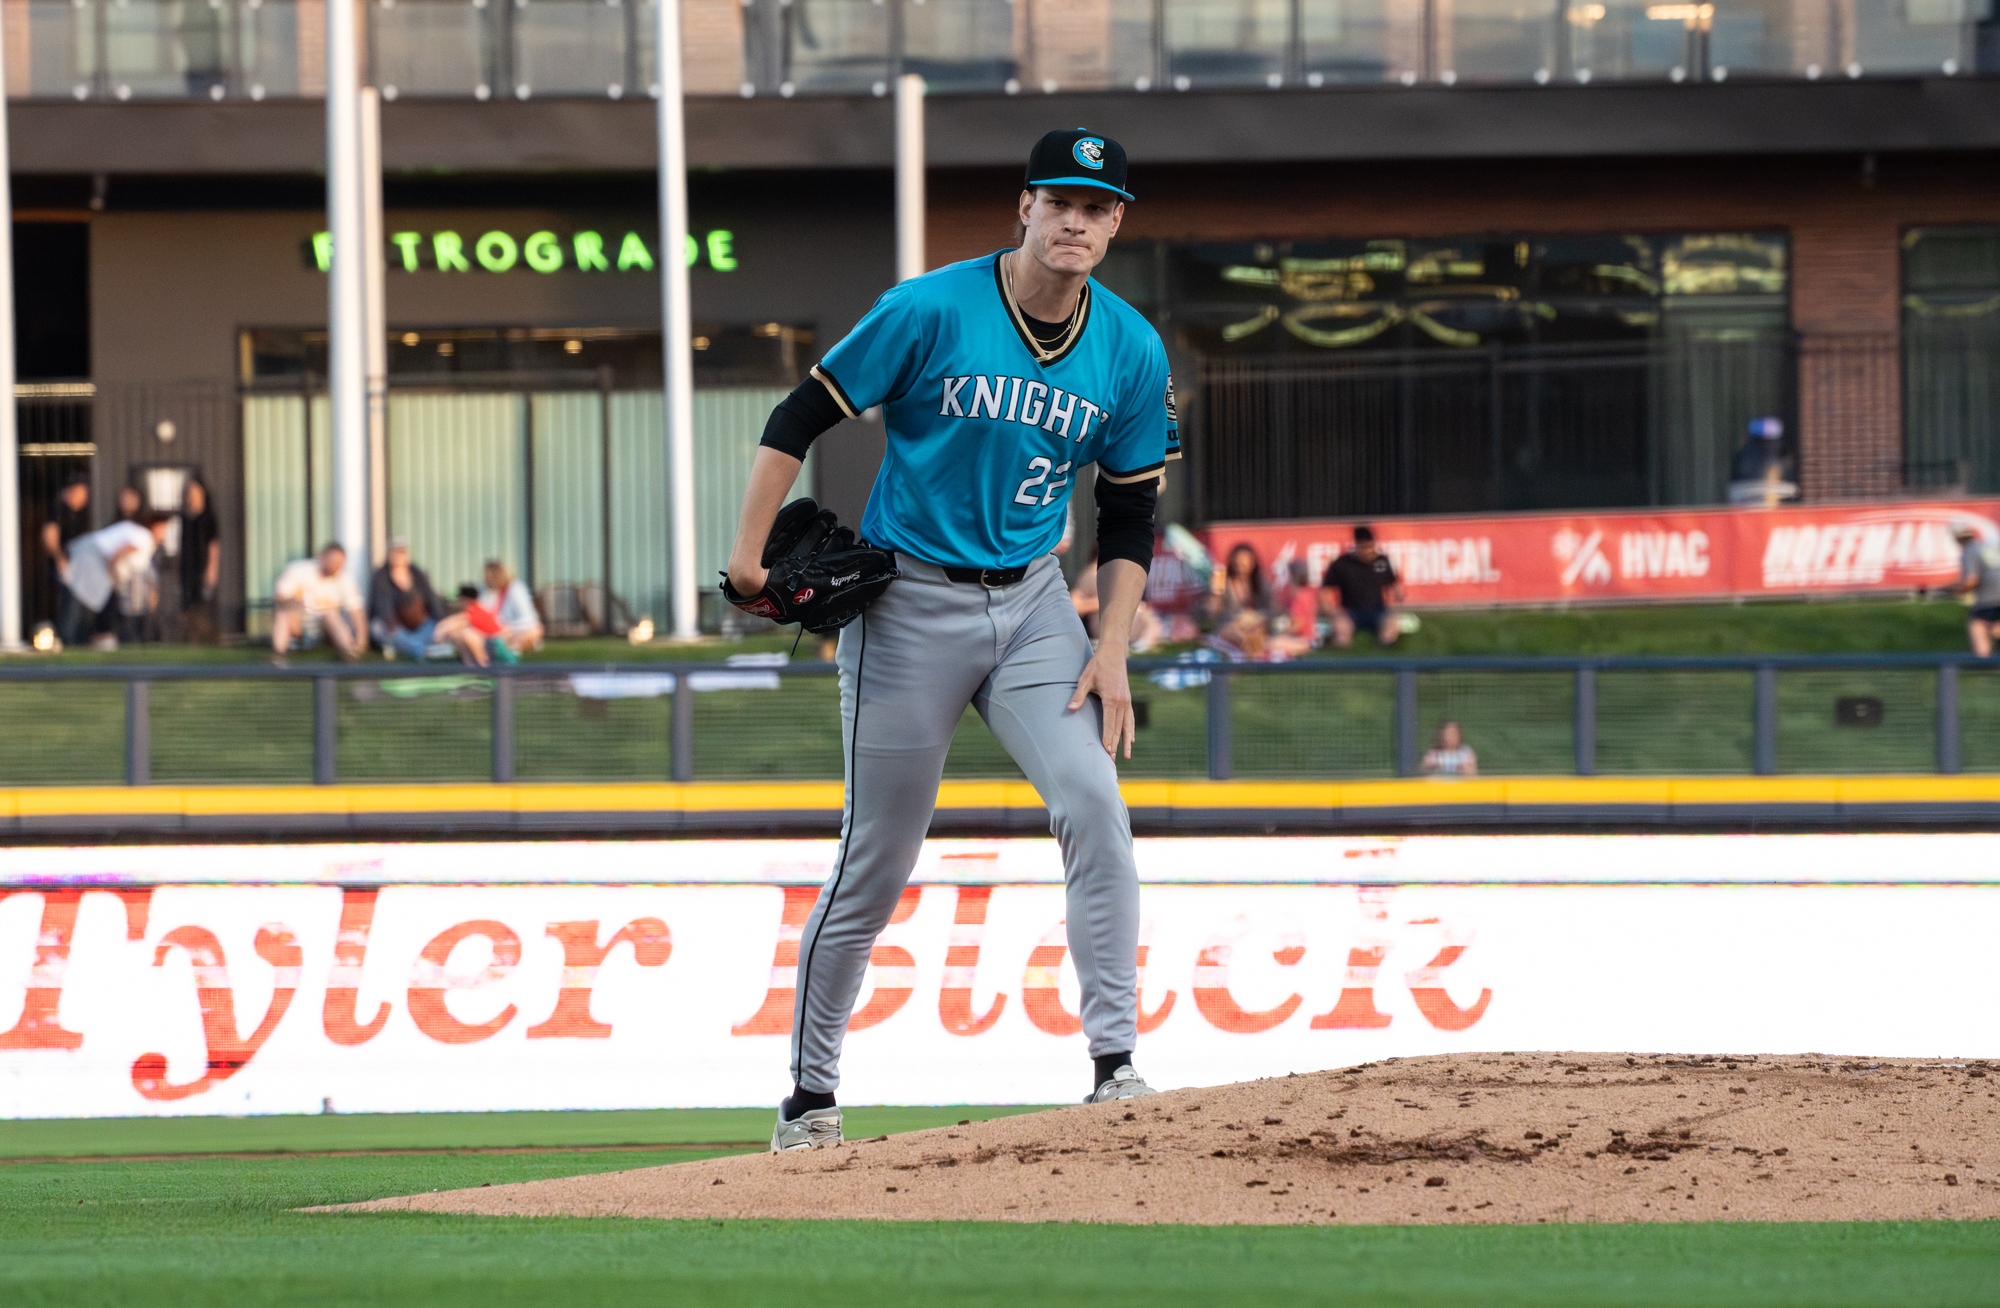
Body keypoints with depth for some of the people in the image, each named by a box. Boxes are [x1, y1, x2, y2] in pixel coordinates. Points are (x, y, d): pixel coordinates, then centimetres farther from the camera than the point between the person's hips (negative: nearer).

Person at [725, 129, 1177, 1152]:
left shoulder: (1131, 352, 0)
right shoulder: (930, 311, -13)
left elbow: (1129, 517, 7)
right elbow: (802, 417, -8)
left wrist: (1111, 651, -4)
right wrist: (749, 556, -16)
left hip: (1032, 604, 3)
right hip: (909, 602, -3)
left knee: (1093, 805, -17)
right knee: (877, 859, 1)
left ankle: (1115, 1066, -16)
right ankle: (810, 1095, 13)